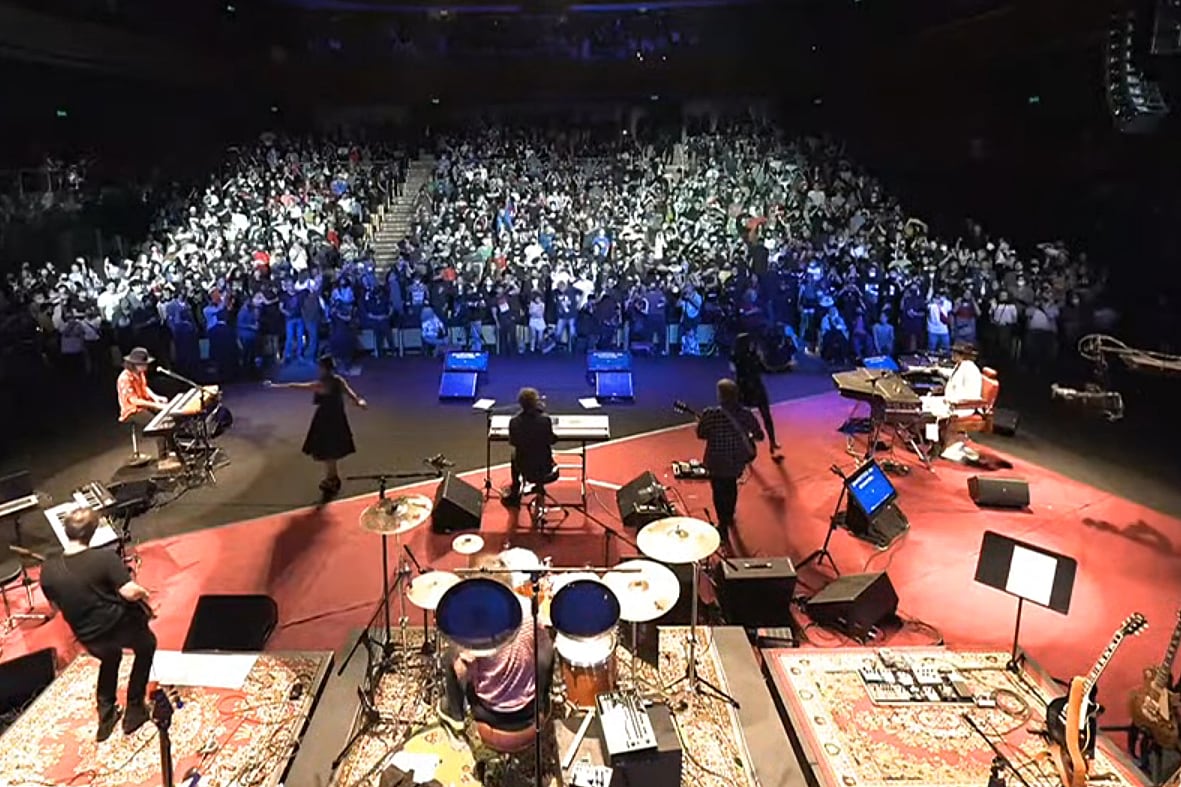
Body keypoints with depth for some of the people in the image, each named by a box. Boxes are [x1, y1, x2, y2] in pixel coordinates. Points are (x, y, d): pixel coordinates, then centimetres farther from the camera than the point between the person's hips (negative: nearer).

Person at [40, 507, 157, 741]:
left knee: (109, 659, 37)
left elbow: (56, 606, 6)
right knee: (146, 648, 28)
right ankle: (134, 710, 27)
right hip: (122, 626, -4)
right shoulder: (105, 558, -23)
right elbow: (130, 592, -27)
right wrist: (144, 592, -6)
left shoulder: (48, 570, -9)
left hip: (90, 639, 4)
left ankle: (105, 717, 35)